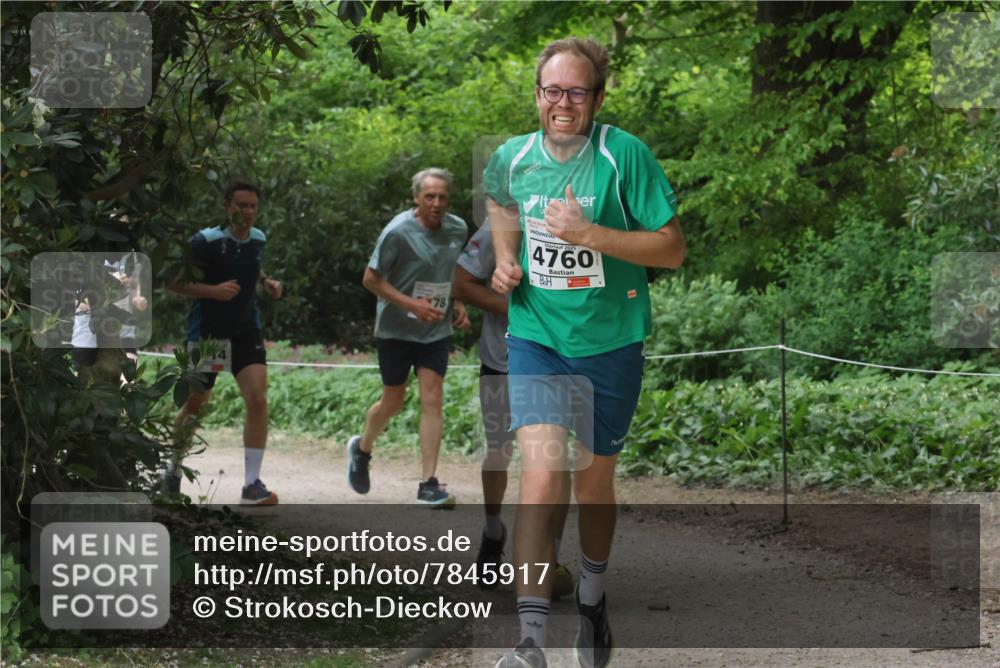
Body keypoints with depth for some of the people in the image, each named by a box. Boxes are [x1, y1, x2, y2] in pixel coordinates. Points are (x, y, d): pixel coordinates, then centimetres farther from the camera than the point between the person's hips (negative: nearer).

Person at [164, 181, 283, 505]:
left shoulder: (258, 239, 3)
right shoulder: (206, 241, -15)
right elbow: (173, 281, -15)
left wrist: (265, 282, 5)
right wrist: (213, 290, -26)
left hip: (246, 331, 4)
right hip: (207, 333, -4)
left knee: (258, 400, -13)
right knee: (195, 406, 9)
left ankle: (252, 485, -10)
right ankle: (173, 472, 33)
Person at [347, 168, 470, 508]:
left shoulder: (457, 229, 1)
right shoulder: (398, 231, -17)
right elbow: (371, 279, -13)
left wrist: (458, 305, 3)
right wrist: (413, 306, -21)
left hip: (436, 330, 4)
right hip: (396, 329, -4)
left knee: (432, 400, -6)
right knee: (393, 402, 7)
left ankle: (428, 485, -5)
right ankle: (362, 448, 38)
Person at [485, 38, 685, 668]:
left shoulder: (625, 154, -13)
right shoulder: (511, 157, -2)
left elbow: (673, 248, -13)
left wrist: (590, 234, -24)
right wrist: (506, 260, 5)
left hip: (611, 343, -1)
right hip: (536, 337, 1)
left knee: (595, 479, 14)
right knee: (540, 473, -16)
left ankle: (592, 601, 40)